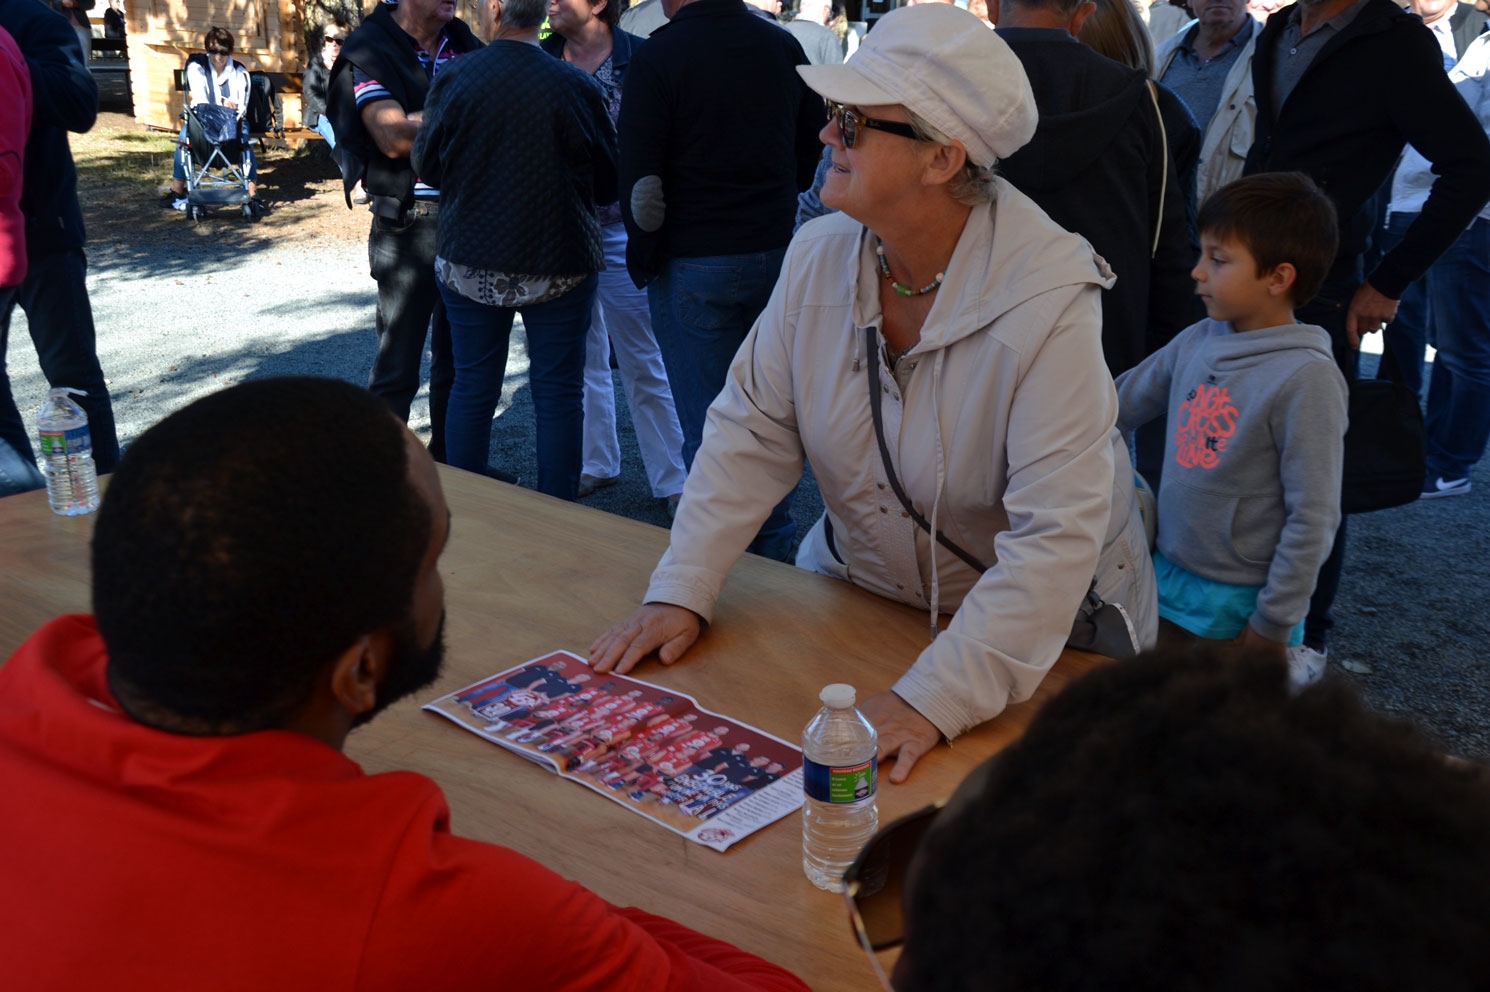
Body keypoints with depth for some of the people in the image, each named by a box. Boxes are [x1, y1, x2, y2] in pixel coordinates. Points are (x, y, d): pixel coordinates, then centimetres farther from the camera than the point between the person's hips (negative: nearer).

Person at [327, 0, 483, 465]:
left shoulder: (463, 40, 9)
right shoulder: (368, 50, -8)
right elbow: (394, 137, -20)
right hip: (409, 225, -6)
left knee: (459, 356, 16)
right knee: (398, 366, 1)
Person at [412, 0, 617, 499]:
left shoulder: (452, 83, -7)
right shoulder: (576, 86, -12)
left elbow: (427, 166, 6)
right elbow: (608, 181, -1)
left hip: (469, 261, 2)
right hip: (558, 264, -2)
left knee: (472, 387, 13)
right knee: (558, 393, 7)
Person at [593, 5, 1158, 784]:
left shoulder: (1047, 302, -27)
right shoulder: (820, 254, -9)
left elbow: (1055, 537, -30)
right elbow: (754, 431, -5)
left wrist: (934, 698, -35)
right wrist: (680, 592, -13)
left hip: (1035, 624, -4)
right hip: (860, 587, 4)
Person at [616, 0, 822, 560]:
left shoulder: (657, 57, -11)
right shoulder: (784, 46, 4)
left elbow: (640, 182, -13)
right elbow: (809, 155, 15)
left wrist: (642, 260, 0)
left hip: (694, 267, -5)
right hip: (775, 256, 5)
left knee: (706, 427, 3)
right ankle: (773, 551, 26)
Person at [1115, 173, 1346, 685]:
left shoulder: (1308, 378, -18)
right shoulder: (1196, 342, -1)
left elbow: (1313, 517, -16)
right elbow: (1117, 403, 10)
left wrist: (1272, 626, -13)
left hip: (1241, 602, -6)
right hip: (1169, 576, 6)